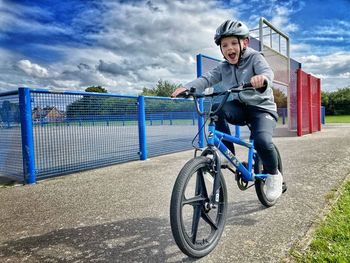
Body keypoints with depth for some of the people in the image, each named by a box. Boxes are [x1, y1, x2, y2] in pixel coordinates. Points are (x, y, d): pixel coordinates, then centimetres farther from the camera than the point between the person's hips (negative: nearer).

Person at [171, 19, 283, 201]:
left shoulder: (254, 57, -7)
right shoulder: (223, 67, 4)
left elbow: (267, 71, -26)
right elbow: (207, 78, -10)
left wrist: (262, 78, -52)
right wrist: (187, 87, -30)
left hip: (261, 107, -4)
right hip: (240, 107, 4)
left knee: (262, 140, -31)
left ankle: (273, 174, 1)